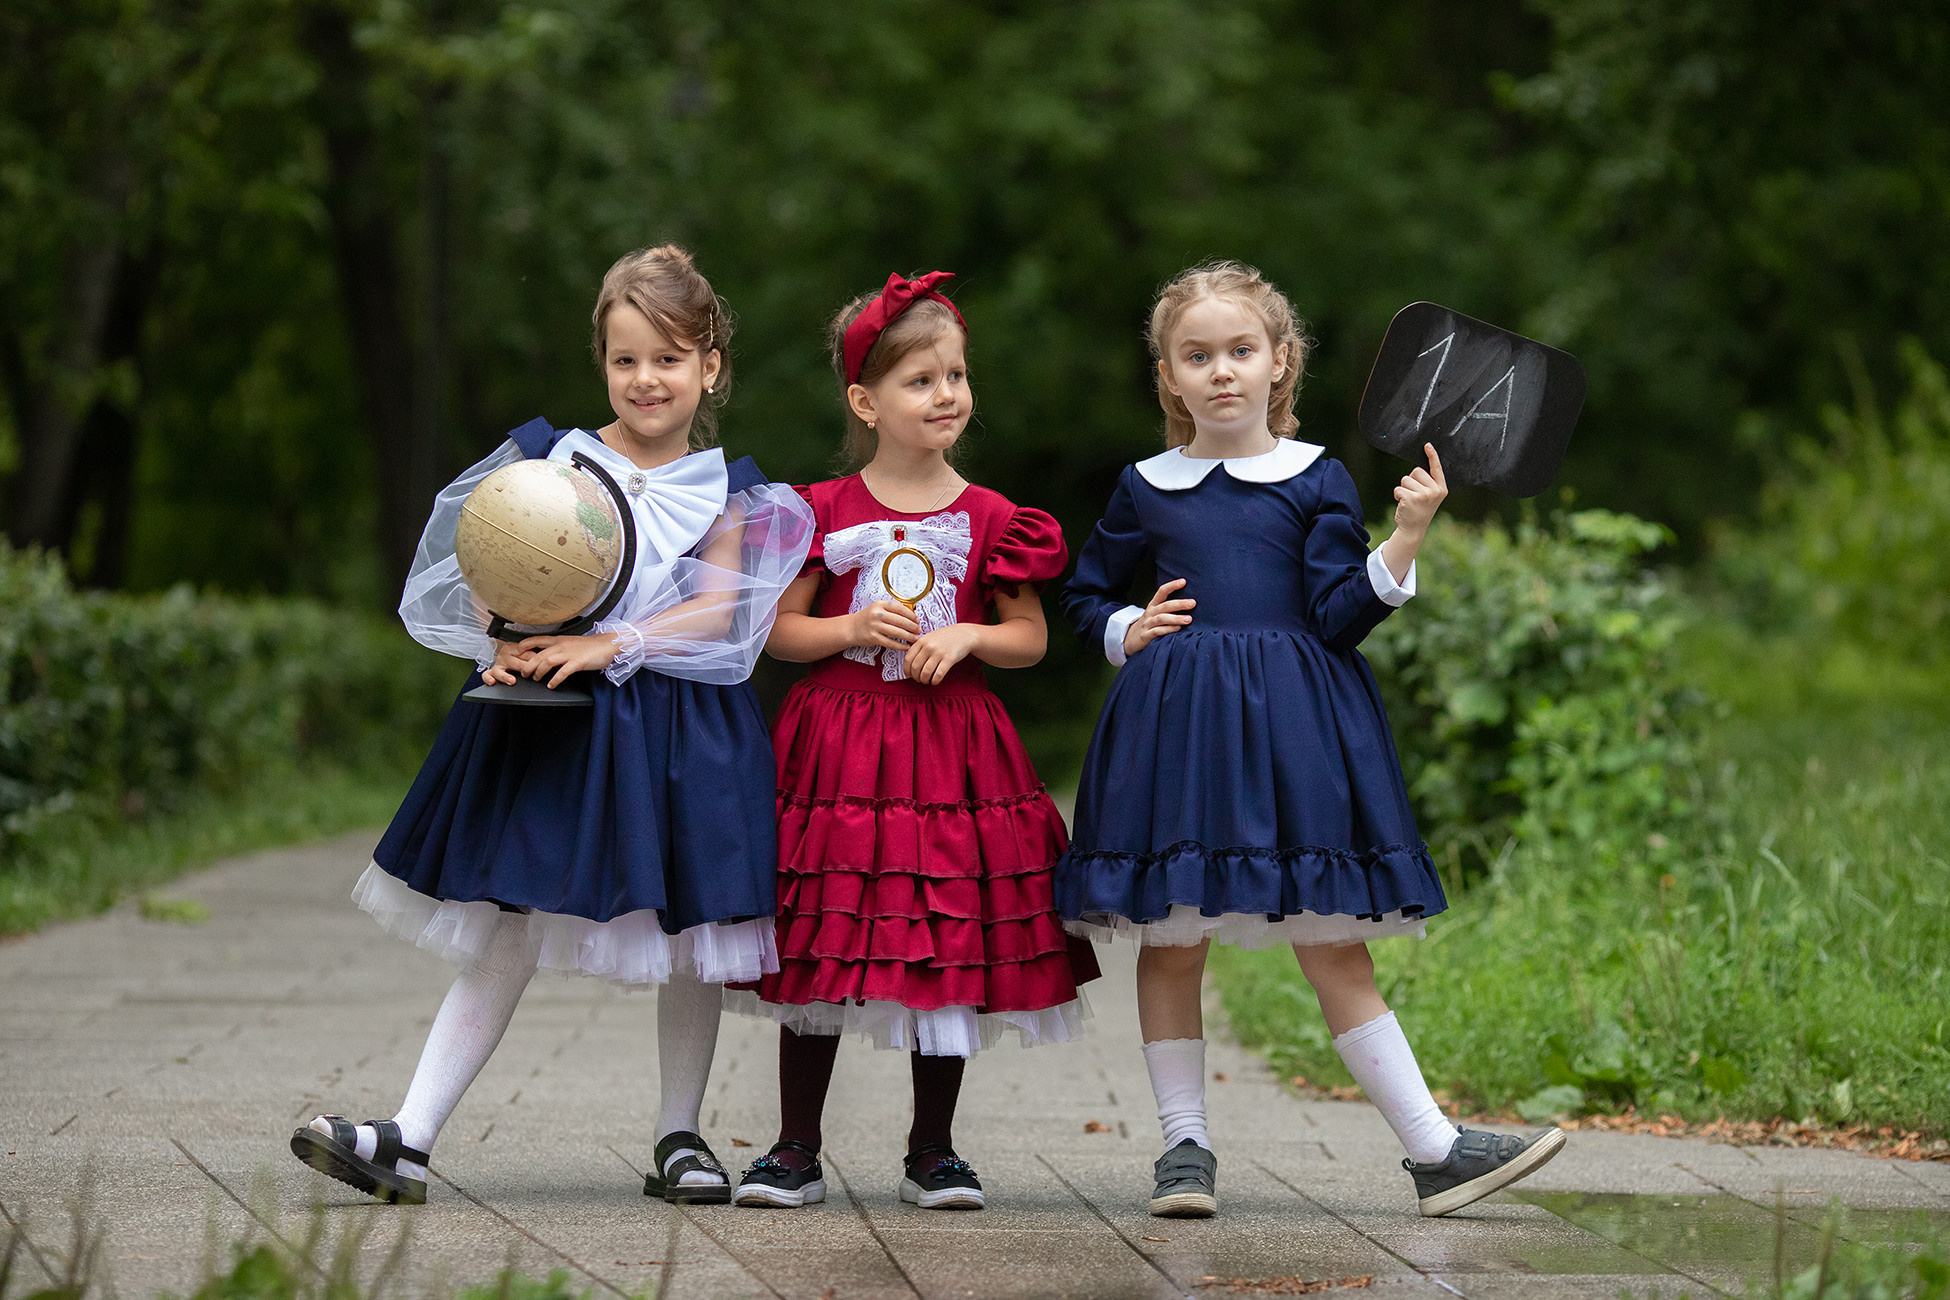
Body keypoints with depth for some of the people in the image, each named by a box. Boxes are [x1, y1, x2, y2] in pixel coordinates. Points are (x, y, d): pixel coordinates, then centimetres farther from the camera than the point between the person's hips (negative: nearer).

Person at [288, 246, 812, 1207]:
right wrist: (506, 642, -16)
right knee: (507, 933, -3)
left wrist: (607, 646, -17)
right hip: (549, 723, 0)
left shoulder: (724, 489, 5)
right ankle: (409, 1139, -6)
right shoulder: (549, 457, 6)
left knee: (690, 934, 6)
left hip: (678, 726, 0)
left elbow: (719, 608, -6)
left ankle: (679, 1138, 21)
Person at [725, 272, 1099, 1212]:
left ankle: (933, 1151, 14)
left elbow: (1031, 639, 8)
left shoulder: (987, 519, 4)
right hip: (836, 740, -1)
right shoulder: (826, 512, 0)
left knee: (948, 950, 3)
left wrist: (967, 638, -11)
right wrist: (852, 628, -13)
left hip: (950, 746, 1)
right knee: (820, 946, 1)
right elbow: (776, 629, 3)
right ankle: (796, 1151, 9)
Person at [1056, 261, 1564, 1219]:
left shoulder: (1316, 482, 4)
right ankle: (1185, 1146, 14)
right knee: (1170, 942, 3)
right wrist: (1126, 630, 2)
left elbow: (1340, 617, -2)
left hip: (1292, 727, -1)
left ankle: (1434, 1151, 1)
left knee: (1333, 946, -2)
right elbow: (1084, 594, 22)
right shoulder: (1145, 491, 8)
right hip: (1176, 726, 1)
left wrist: (1405, 541, -14)